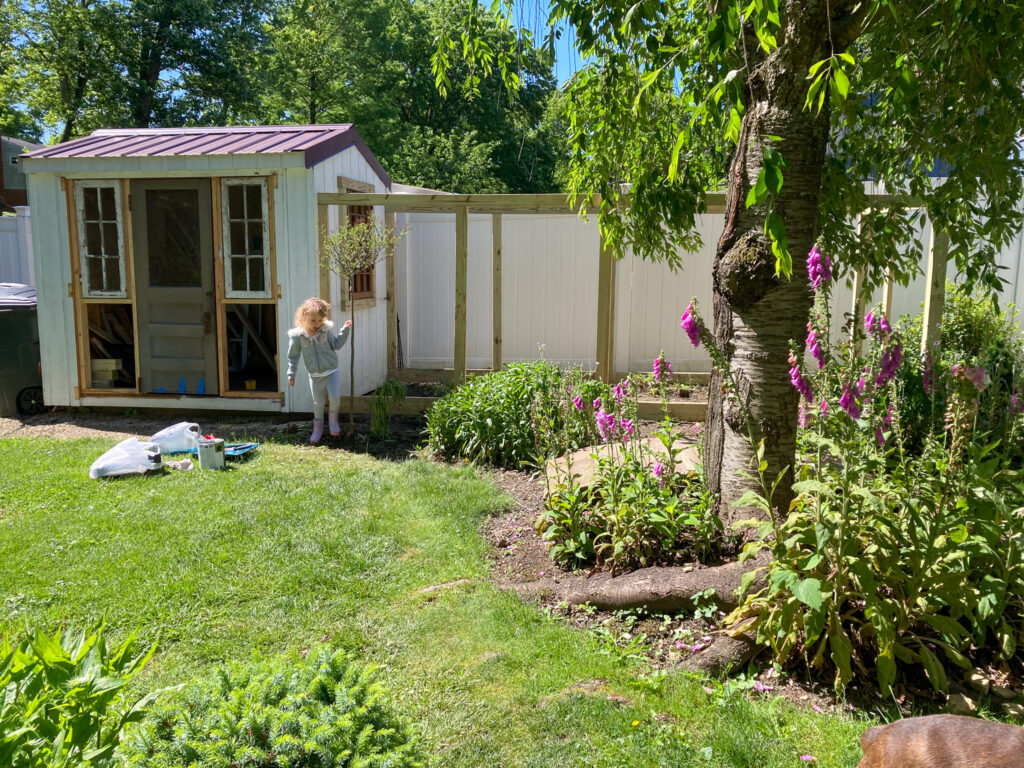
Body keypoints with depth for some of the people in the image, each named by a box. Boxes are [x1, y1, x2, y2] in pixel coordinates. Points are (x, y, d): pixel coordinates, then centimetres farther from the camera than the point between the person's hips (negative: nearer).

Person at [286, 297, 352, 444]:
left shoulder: (326, 330, -5)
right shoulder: (298, 335, -8)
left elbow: (337, 344, -5)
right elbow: (293, 356, 0)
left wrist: (345, 330, -15)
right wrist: (291, 374, -2)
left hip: (331, 372, 0)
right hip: (315, 376, 0)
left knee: (335, 397, -15)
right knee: (318, 403, 8)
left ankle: (333, 420, 14)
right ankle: (317, 429, 27)